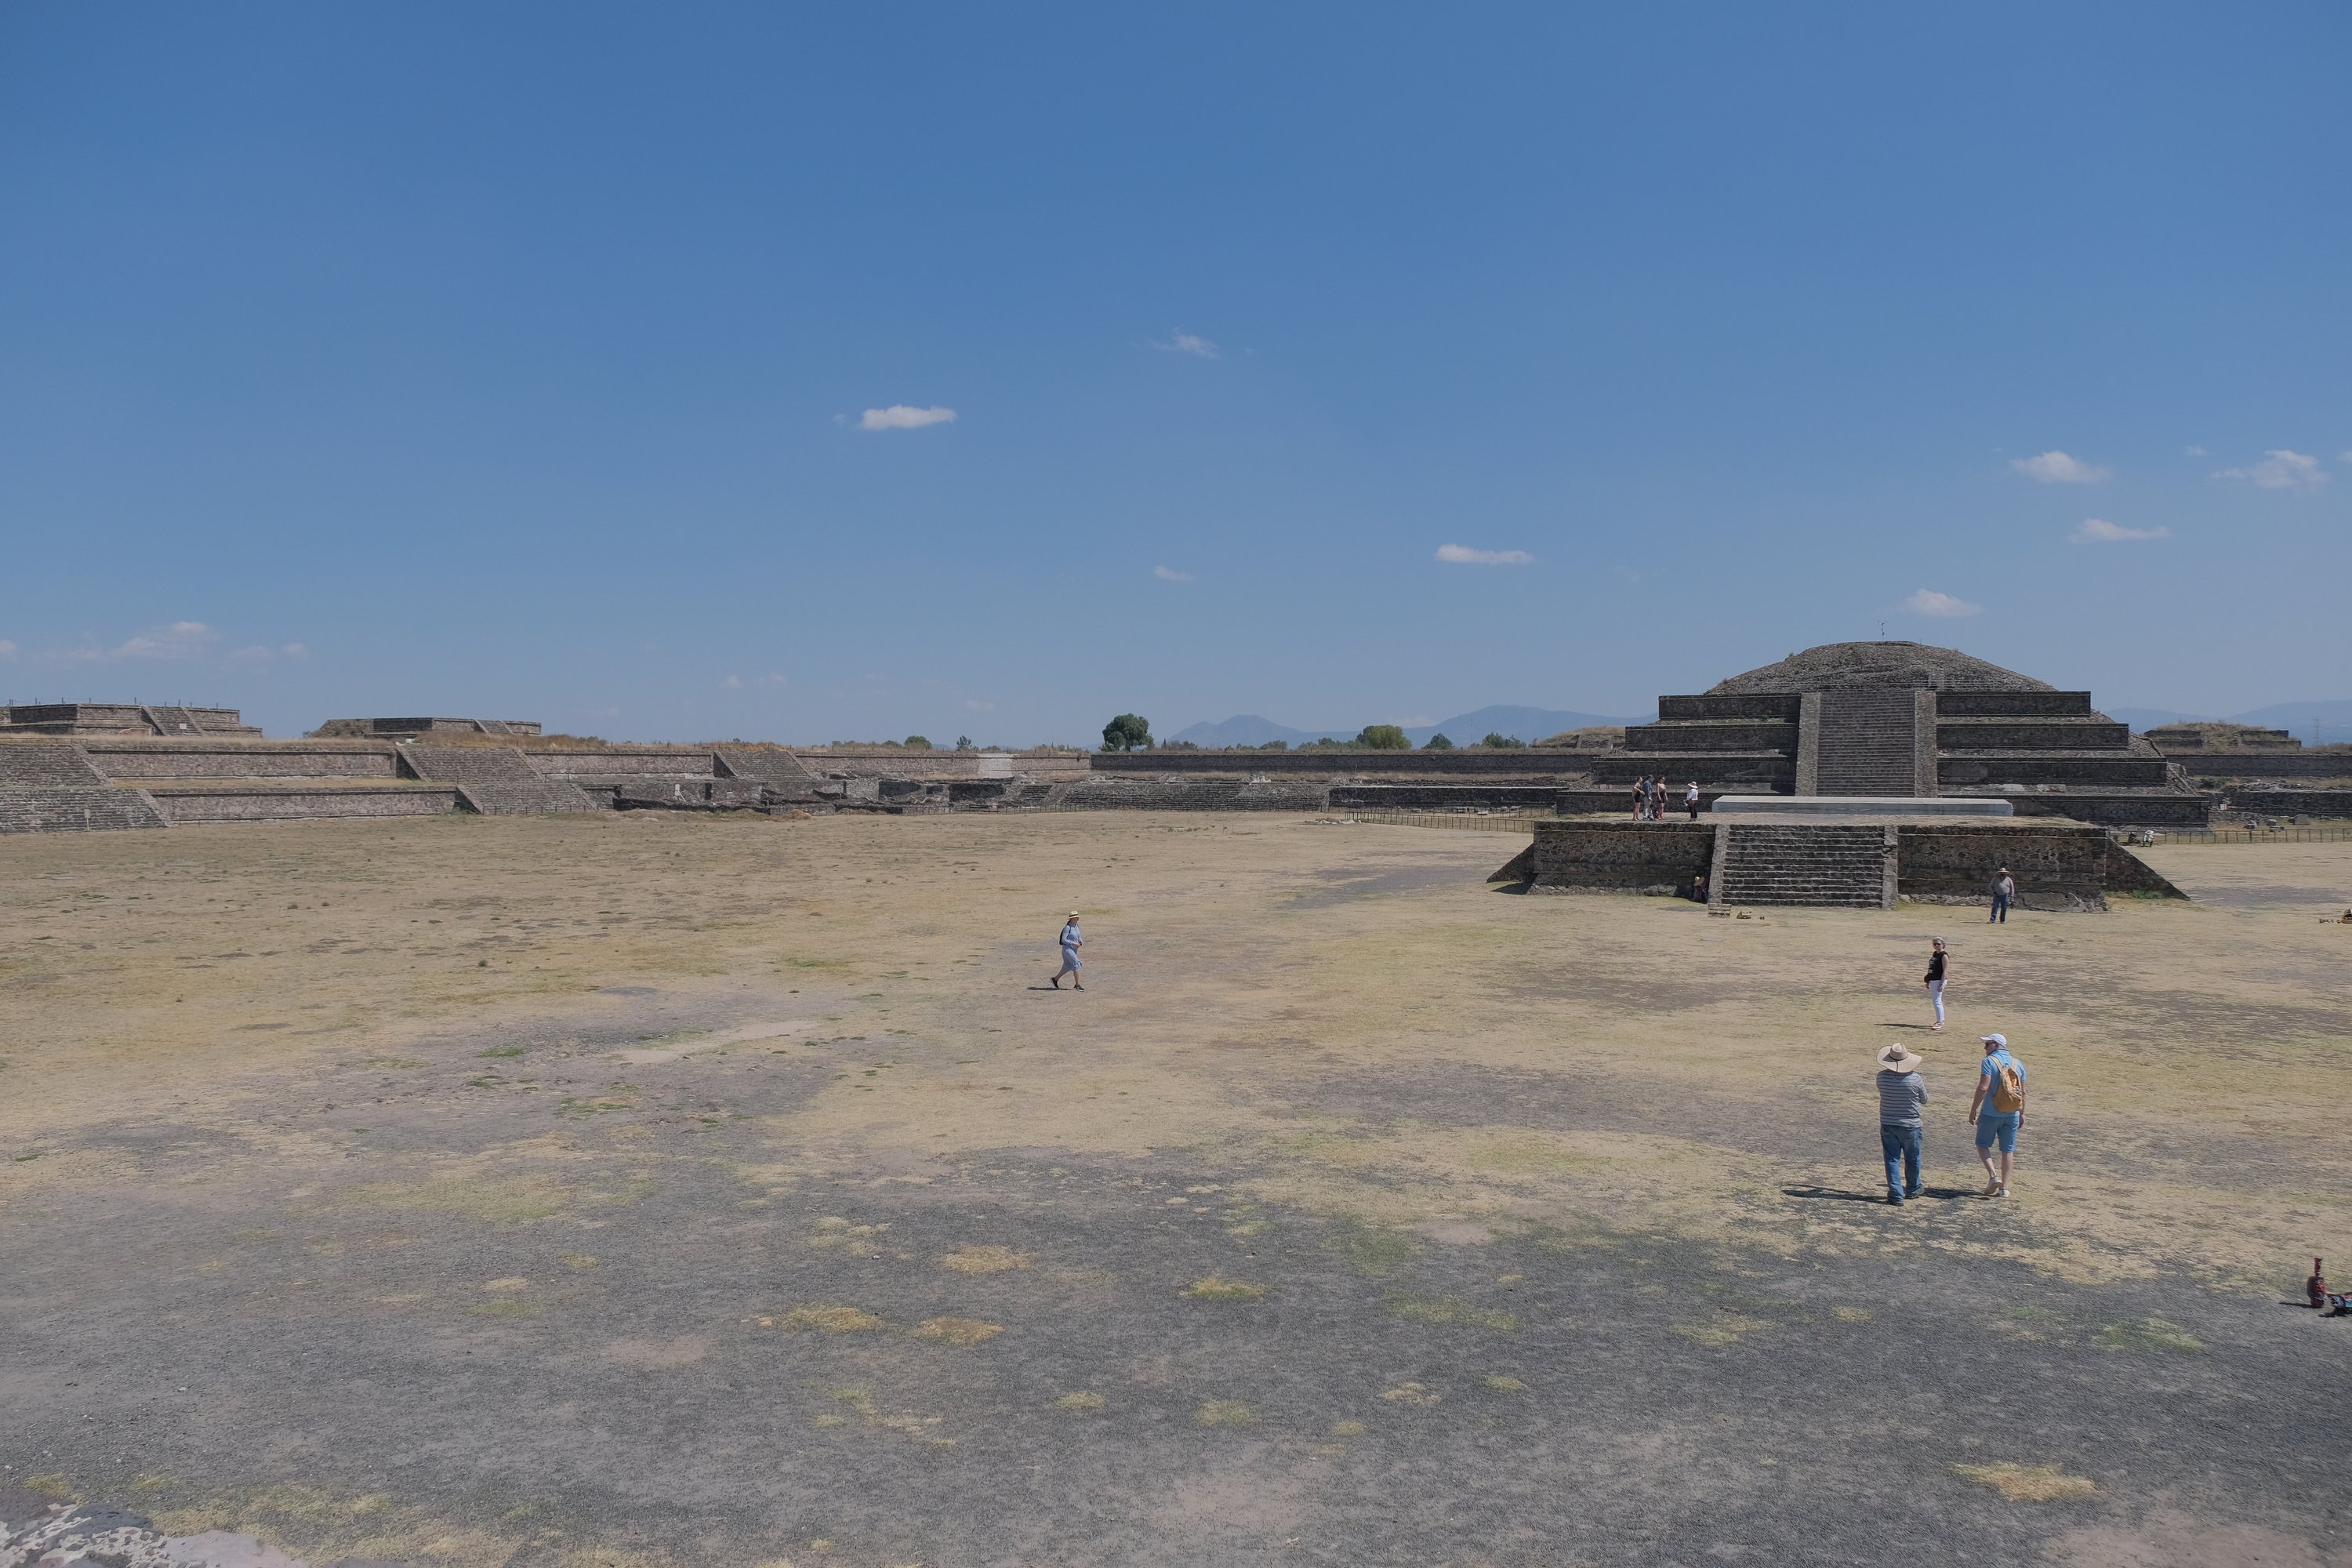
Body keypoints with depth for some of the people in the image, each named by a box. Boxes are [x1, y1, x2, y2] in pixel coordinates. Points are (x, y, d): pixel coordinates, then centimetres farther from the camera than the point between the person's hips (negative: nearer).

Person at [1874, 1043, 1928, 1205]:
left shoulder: (1882, 1077, -10)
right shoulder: (1915, 1079, -15)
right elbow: (1924, 1100, 1)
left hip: (1888, 1126, 1)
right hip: (1911, 1126, 0)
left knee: (1892, 1160, 6)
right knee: (1912, 1160, 19)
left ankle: (1896, 1195, 0)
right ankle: (1912, 1190, 36)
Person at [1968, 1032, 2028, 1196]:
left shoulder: (1989, 1061, -12)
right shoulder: (2018, 1064, 6)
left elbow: (1983, 1087, -20)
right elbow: (2023, 1091, 10)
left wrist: (1973, 1109, -13)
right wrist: (2022, 1113, 20)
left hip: (1991, 1113, -5)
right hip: (2012, 1114, 5)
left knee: (1982, 1144, 11)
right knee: (2008, 1149, 11)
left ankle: (1993, 1176, -8)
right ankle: (2004, 1187, 13)